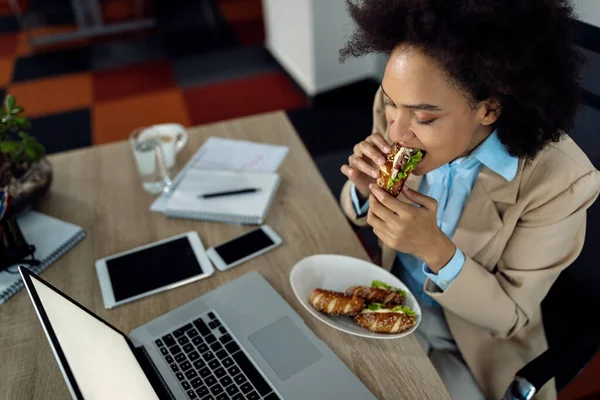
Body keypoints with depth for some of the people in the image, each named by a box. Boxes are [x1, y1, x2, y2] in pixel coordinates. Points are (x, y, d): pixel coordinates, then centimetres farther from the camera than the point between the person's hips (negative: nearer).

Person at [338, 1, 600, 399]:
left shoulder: (558, 180, -29)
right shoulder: (397, 110, -18)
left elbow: (511, 316, -18)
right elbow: (364, 214, -2)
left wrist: (435, 249, -36)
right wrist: (364, 187, -26)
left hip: (475, 341, -2)